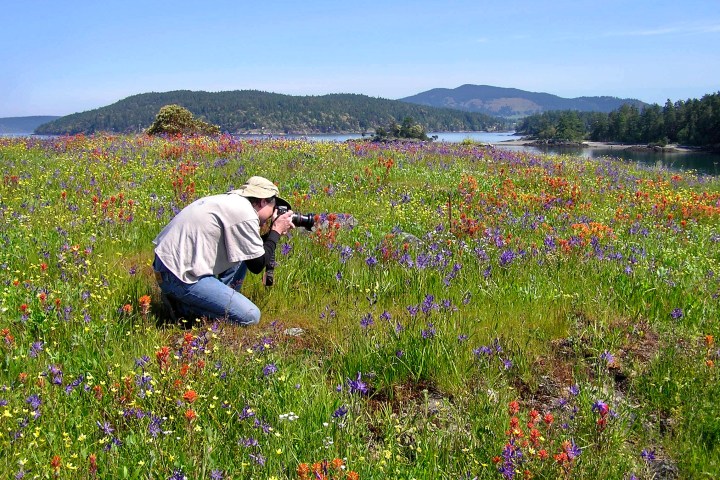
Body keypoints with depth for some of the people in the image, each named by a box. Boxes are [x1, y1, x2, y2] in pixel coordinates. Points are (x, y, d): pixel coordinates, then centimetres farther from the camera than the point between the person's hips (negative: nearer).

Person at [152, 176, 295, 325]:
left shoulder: (230, 200, 13)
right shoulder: (245, 213, -15)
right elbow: (257, 265, -8)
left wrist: (272, 233, 15)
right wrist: (276, 232, 3)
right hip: (180, 277, -10)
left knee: (244, 251, 19)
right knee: (251, 316, -9)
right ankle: (183, 306, -2)